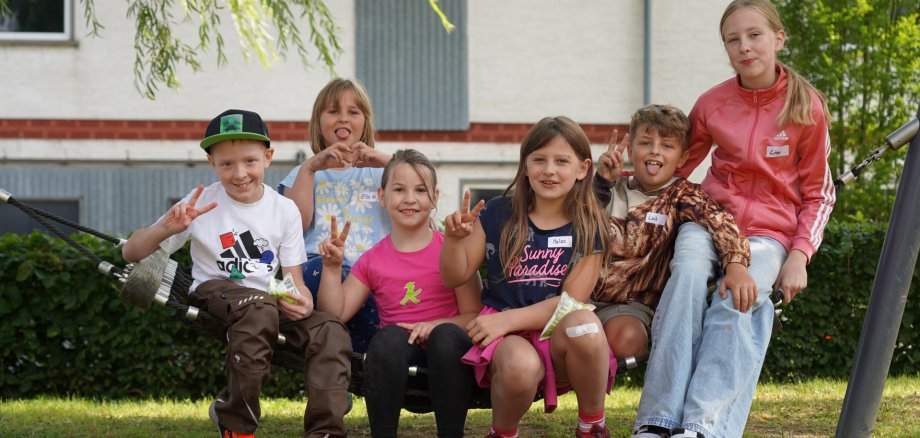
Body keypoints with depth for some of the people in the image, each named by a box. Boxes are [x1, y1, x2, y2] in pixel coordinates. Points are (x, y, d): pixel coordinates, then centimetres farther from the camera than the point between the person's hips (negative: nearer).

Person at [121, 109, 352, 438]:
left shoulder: (285, 210, 4)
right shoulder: (201, 203, -4)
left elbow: (294, 278, 6)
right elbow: (131, 254, -3)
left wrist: (302, 300, -20)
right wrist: (166, 229, -25)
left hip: (271, 301, 3)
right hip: (214, 293, -3)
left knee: (331, 333, -24)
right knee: (259, 308, -37)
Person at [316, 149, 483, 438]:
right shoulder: (372, 261, 11)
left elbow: (473, 315, -2)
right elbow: (336, 315, 7)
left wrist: (436, 326, -19)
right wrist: (332, 267, -4)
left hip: (445, 349, -1)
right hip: (397, 352, 1)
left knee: (447, 336, -36)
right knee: (389, 336, -33)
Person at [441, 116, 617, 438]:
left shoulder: (588, 228, 2)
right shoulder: (498, 214, 4)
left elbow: (572, 301, -7)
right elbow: (455, 278, 8)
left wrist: (507, 319, -17)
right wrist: (454, 238, -13)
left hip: (560, 338, 1)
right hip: (506, 338, 0)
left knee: (583, 323, -36)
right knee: (520, 366, -37)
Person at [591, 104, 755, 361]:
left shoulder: (680, 194, 0)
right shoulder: (613, 188, 10)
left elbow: (718, 221, -20)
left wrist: (736, 264, -40)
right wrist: (601, 182, -16)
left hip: (632, 302, -2)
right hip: (585, 290, 3)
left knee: (624, 339, -35)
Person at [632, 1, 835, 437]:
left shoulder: (806, 108, -3)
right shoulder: (712, 104, 2)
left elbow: (817, 193, 6)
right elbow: (677, 165, 17)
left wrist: (800, 255, -8)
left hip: (769, 229, -1)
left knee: (738, 300, -32)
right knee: (688, 272, -32)